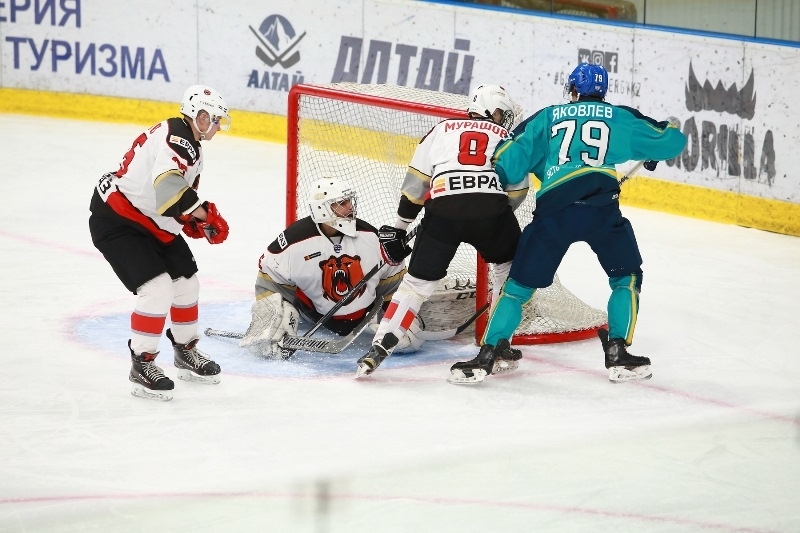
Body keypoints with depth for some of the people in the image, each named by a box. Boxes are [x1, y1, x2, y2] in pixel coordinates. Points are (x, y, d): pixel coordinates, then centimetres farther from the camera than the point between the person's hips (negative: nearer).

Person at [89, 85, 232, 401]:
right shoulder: (176, 138, -22)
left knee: (186, 285, 15)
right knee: (157, 289, -19)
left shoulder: (189, 146, 12)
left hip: (152, 223, 11)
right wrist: (205, 214, -31)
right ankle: (142, 366, -7)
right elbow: (167, 184, -38)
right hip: (117, 221, -11)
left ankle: (186, 354, 33)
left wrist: (194, 223, 5)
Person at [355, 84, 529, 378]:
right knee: (510, 268, 26)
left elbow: (416, 182, 20)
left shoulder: (442, 130, 25)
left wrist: (398, 228, 26)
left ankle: (378, 350, -1)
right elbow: (517, 191, 17)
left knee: (418, 281, 9)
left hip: (443, 210, 0)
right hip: (492, 209, 0)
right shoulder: (507, 138, 25)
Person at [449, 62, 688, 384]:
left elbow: (511, 160, 13)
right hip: (601, 208, -1)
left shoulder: (547, 118, 22)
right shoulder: (620, 117, 20)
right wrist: (653, 153, 49)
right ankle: (618, 354, 12)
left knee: (519, 284, 11)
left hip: (553, 210, 1)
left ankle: (486, 356, 5)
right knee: (626, 277, 21)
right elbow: (671, 141, 26)